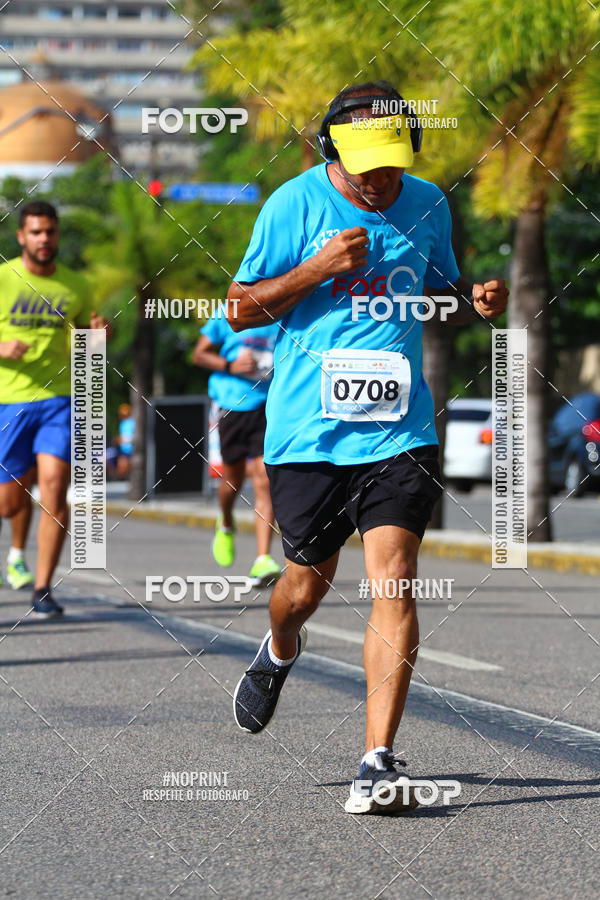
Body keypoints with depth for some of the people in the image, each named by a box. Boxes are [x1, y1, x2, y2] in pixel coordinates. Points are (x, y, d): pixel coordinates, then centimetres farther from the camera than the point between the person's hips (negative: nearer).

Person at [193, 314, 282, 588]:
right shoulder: (227, 315, -1)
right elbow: (199, 354, 5)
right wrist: (230, 365, -11)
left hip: (268, 408, 0)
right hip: (233, 404, 0)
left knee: (264, 481, -12)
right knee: (232, 479, 10)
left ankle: (262, 562, -16)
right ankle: (226, 525, 46)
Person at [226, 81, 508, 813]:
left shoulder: (426, 204, 6)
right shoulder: (295, 205, -4)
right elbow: (241, 309, -2)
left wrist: (475, 301, -3)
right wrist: (320, 268, -16)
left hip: (398, 429, 1)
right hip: (308, 430, -1)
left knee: (394, 585, -12)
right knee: (306, 586, 10)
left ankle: (378, 763, -11)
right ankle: (278, 653, 48)